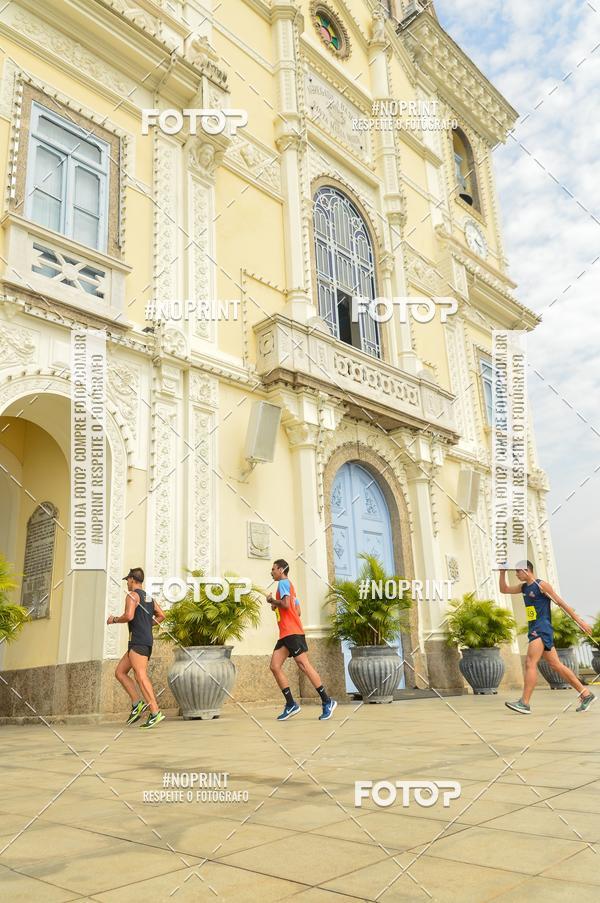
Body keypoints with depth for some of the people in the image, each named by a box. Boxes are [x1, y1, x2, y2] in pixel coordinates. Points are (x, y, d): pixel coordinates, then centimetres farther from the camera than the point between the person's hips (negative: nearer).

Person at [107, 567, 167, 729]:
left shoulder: (132, 595, -4)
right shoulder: (149, 597, 21)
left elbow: (129, 615, -19)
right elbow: (161, 615, 20)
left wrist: (114, 620, -2)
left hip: (138, 640, -9)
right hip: (147, 639, 9)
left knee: (141, 676, -14)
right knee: (119, 672, 13)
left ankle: (156, 712, -19)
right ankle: (137, 703, 3)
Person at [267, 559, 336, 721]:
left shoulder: (283, 582, -4)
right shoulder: (288, 585, 25)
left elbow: (286, 604, -20)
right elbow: (297, 611, 25)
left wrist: (272, 600, -4)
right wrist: (277, 607, 20)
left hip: (292, 632, -10)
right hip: (285, 634, 10)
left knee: (303, 665, -11)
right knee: (275, 666, 2)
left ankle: (327, 702, -7)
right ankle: (291, 704, 1)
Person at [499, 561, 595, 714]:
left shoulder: (541, 585, -8)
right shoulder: (523, 587, 16)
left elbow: (561, 603, -7)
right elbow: (504, 589, 23)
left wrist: (580, 621, -7)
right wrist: (502, 572, 9)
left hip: (542, 629, -9)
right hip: (534, 630, 9)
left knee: (530, 664, -14)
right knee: (556, 665, 9)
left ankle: (524, 703, -15)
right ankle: (586, 694, 16)